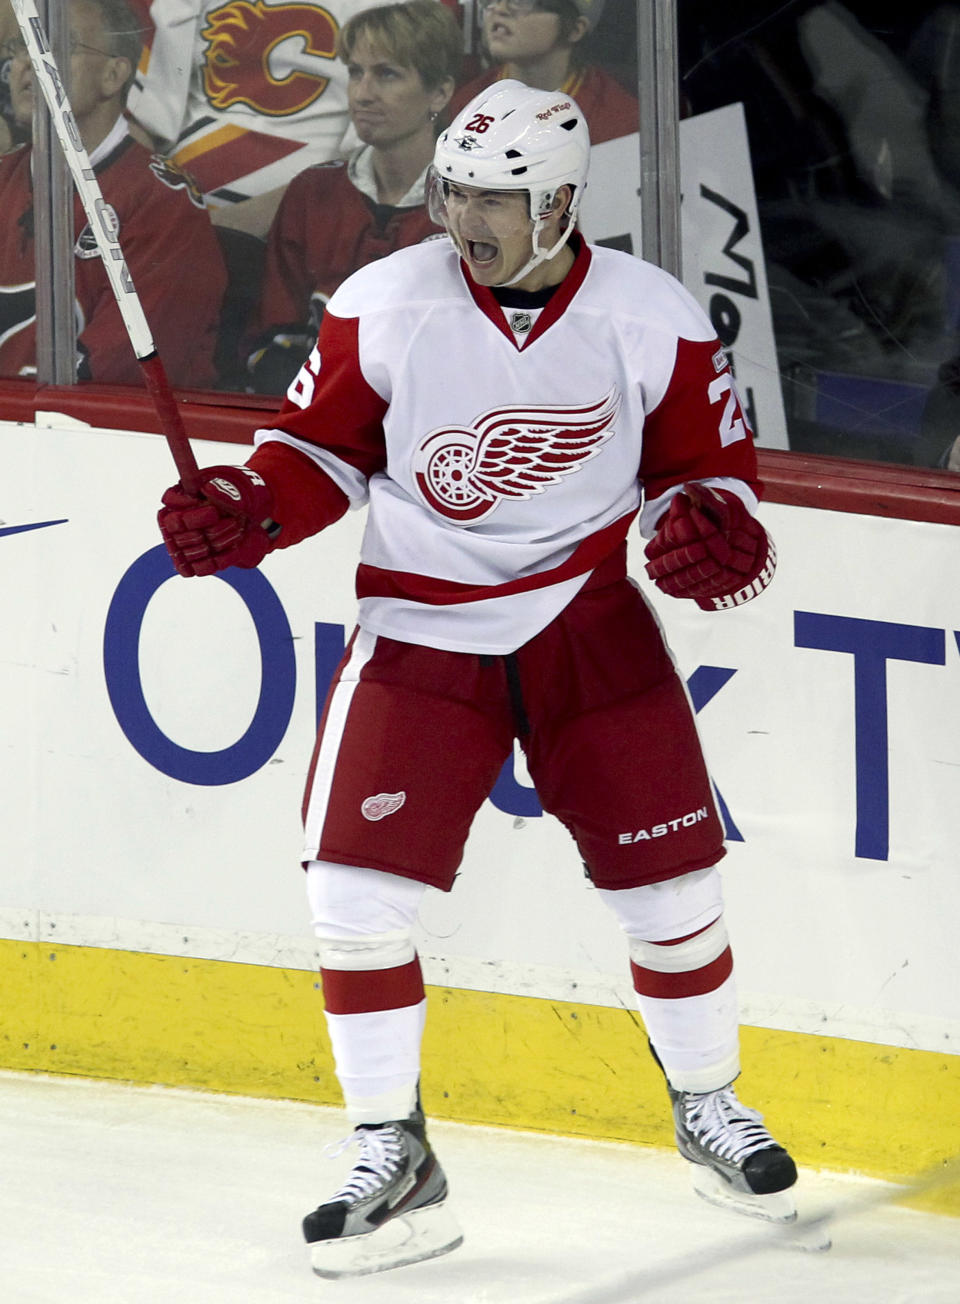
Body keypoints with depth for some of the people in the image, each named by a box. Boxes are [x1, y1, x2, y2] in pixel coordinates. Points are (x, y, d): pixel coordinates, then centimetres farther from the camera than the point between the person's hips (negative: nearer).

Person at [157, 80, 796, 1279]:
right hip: (422, 626, 0)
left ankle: (709, 1110, 30)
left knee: (671, 879, 2)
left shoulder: (650, 319, -9)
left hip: (590, 619, 0)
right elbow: (325, 440, 2)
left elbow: (706, 459, 1)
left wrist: (706, 526, -20)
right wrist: (245, 512, -16)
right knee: (356, 885, -12)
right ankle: (393, 1162, 2)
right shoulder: (383, 306, -11)